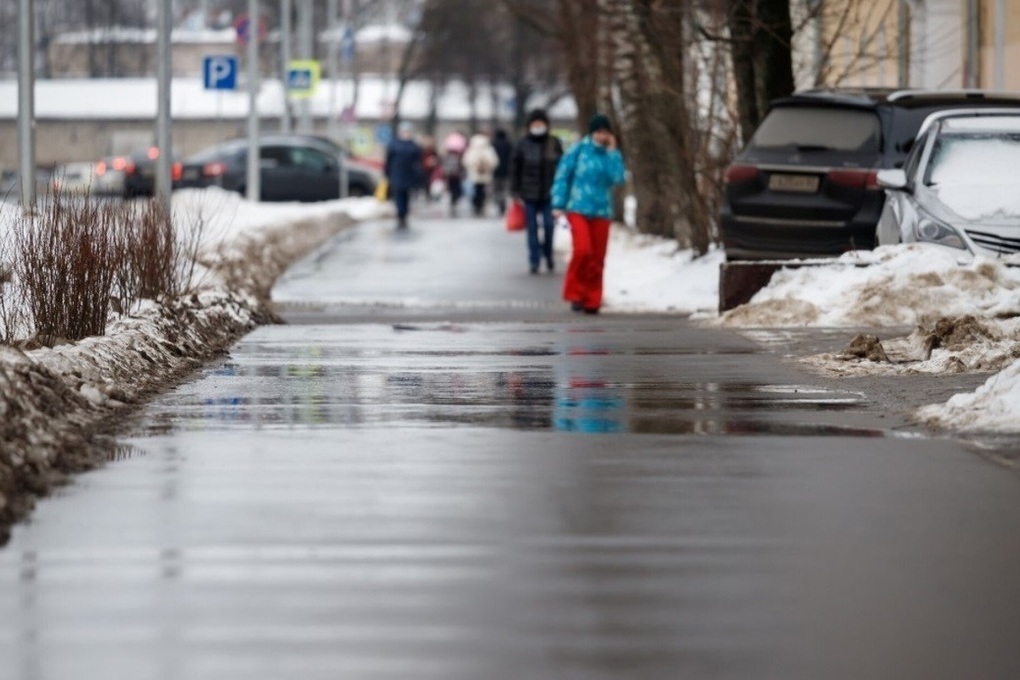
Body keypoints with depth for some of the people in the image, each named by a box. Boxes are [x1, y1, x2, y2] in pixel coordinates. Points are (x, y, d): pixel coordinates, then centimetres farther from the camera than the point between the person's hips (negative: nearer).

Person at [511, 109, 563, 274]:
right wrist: (515, 192, -1)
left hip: (549, 193, 0)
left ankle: (548, 253, 21)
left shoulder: (554, 144, 2)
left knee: (549, 226, -4)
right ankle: (534, 261, 10)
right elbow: (515, 168, 2)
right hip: (530, 194, 0)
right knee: (532, 228, 3)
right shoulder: (523, 144, -1)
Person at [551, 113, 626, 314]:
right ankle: (575, 294, -5)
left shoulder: (612, 154, 7)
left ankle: (591, 301, 13)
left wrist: (611, 152, -9)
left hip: (601, 212, 3)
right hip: (578, 209, -3)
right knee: (583, 250, -20)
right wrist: (559, 204, -5)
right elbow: (562, 175, 0)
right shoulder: (578, 150, -2)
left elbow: (618, 178, -9)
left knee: (597, 259, 3)